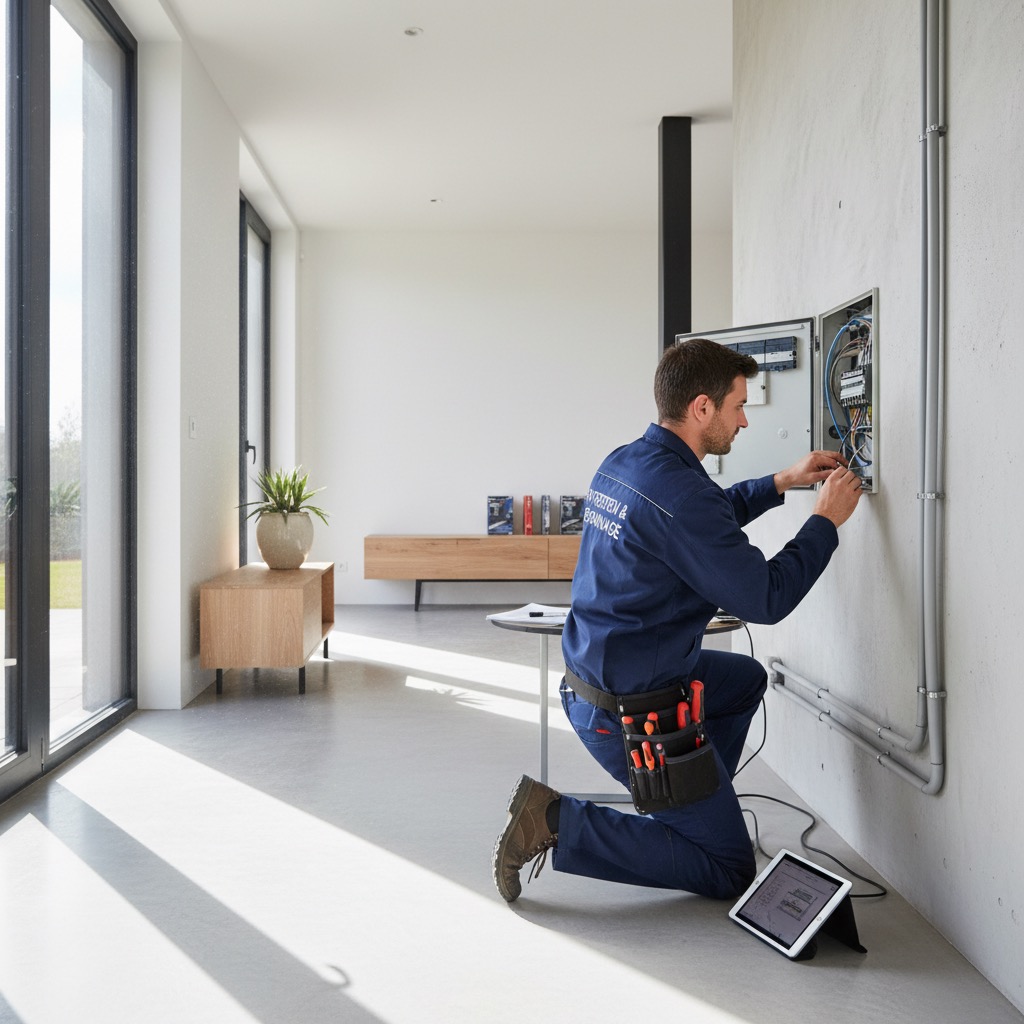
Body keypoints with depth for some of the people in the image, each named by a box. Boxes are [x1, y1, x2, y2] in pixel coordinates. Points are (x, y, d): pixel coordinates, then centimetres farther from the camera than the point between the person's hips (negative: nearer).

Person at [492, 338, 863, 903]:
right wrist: (827, 519, -7)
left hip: (593, 674, 10)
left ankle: (693, 806, 31)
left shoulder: (622, 464, 4)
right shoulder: (678, 491, -26)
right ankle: (558, 823, -3)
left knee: (747, 678, 31)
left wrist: (782, 482, 19)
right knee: (730, 871, 4)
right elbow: (766, 599, -20)